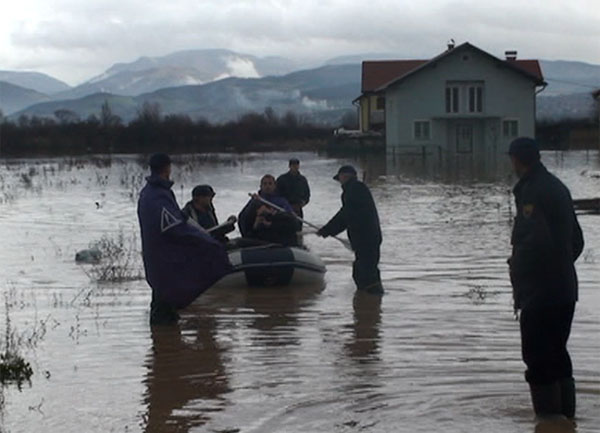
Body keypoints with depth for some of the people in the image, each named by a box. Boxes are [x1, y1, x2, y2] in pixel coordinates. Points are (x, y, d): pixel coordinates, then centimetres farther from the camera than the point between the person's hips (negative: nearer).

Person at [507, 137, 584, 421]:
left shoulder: (531, 192, -16)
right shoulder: (558, 188, 14)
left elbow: (535, 242, -25)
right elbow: (576, 240, 19)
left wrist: (518, 276, -13)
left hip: (539, 292, -9)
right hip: (565, 289, 9)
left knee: (537, 356, -3)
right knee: (558, 353, 17)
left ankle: (548, 414, -2)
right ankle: (566, 412, 23)